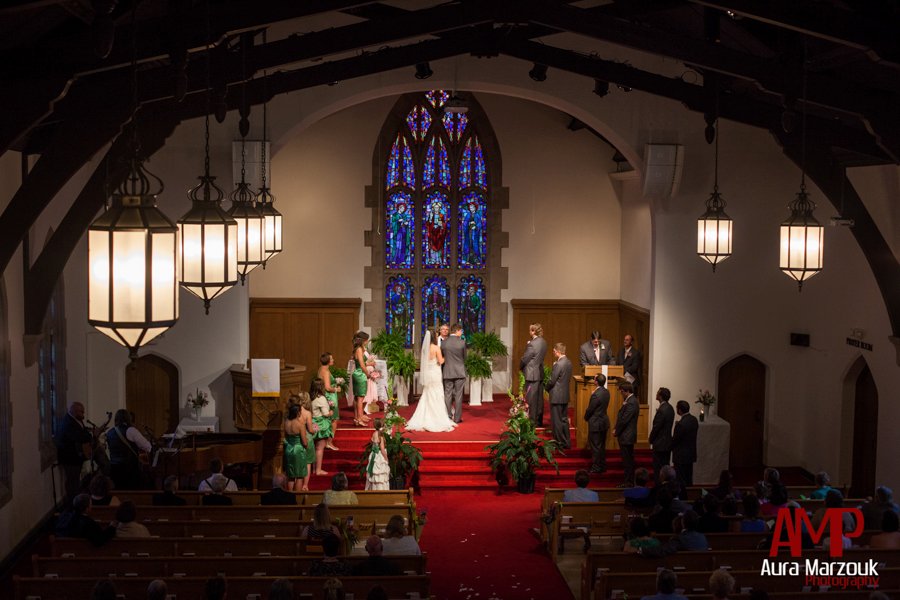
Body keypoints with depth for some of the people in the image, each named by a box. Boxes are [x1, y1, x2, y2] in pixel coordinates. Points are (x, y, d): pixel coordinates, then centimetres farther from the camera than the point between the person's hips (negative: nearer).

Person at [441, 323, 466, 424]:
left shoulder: (443, 343, -2)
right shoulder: (462, 343, -8)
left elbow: (441, 358, 8)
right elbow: (464, 357, 5)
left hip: (447, 373, 2)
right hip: (459, 372, -2)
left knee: (447, 395, 6)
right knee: (458, 395, 4)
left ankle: (448, 418, 6)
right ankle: (457, 418, 5)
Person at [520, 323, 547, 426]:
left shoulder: (532, 344, -20)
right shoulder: (543, 342, 6)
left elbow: (525, 359, -14)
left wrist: (520, 367, 6)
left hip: (532, 375, -8)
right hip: (540, 373, 8)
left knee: (531, 399, -1)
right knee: (539, 398, 13)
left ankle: (532, 421, 3)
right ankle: (539, 421, 20)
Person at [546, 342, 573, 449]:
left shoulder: (558, 364, -22)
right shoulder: (568, 362, 5)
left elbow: (552, 381, -18)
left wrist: (547, 387, 1)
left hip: (557, 396, -9)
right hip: (565, 395, 9)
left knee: (557, 420, 1)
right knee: (564, 419, 16)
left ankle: (560, 443, 6)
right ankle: (566, 442, 22)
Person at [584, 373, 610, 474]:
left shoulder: (596, 395, -25)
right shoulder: (606, 392, 0)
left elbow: (589, 409, -17)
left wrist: (586, 418, 2)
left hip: (596, 423, -8)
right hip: (604, 422, 8)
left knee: (595, 446, 3)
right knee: (602, 446, 17)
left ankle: (596, 467, 10)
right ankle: (602, 466, 26)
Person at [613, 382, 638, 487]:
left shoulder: (631, 403, -20)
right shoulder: (630, 400, 12)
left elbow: (624, 420, -21)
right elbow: (621, 416, 15)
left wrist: (616, 432, -10)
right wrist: (616, 429, 6)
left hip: (626, 436, -10)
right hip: (626, 436, 10)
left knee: (627, 460, -3)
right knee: (628, 460, 15)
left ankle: (628, 482, 2)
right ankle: (629, 481, 21)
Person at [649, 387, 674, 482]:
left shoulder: (662, 410, -22)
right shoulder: (670, 408, 7)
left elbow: (656, 427, -18)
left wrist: (651, 440, -4)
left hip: (660, 444, -9)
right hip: (668, 442, 9)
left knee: (658, 468, -3)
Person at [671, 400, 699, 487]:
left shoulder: (681, 424, -26)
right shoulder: (694, 419, 1)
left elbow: (675, 440, -17)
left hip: (681, 457, -9)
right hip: (691, 454, 9)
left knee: (681, 481, 1)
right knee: (689, 479, 18)